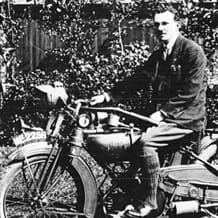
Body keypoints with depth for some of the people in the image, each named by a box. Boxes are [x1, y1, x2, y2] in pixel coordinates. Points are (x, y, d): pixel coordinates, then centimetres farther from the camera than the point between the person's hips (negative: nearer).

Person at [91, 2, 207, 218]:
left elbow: (190, 92, -17)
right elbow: (136, 79, 8)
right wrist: (108, 95, -5)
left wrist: (162, 113, -20)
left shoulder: (192, 51, -10)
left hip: (186, 117, -8)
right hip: (165, 114, 9)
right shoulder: (158, 56, 15)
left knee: (145, 141, -29)